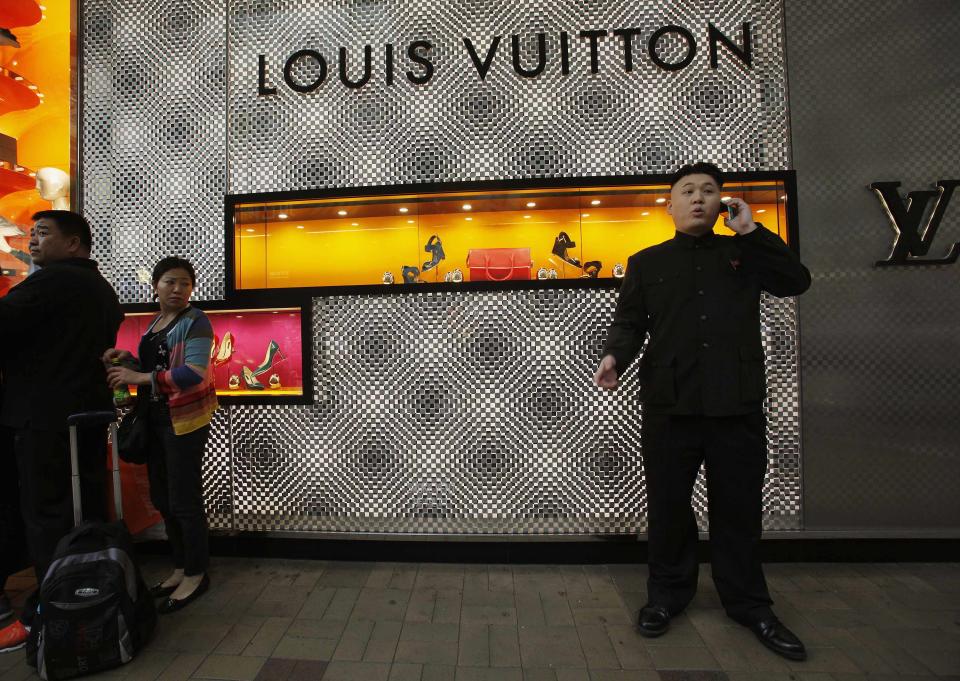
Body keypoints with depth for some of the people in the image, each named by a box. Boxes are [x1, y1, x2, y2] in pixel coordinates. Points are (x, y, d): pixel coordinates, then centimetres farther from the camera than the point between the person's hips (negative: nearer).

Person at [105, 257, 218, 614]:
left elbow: (194, 373, -23)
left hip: (184, 422, -8)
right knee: (162, 498, 14)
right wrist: (126, 359, 3)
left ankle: (196, 574, 15)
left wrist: (139, 377, -23)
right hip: (155, 420, 8)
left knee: (184, 501, -1)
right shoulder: (155, 323, 14)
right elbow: (154, 368, 20)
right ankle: (181, 567, 29)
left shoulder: (195, 322, -11)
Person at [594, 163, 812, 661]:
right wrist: (615, 355, -19)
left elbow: (797, 281, 4)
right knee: (668, 505, 8)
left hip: (738, 403, 2)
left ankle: (749, 604, 32)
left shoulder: (744, 254, 16)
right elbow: (629, 322, 2)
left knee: (739, 507, 12)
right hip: (670, 403, -1)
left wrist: (751, 231, 1)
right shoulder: (647, 262, 10)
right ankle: (667, 595, 29)